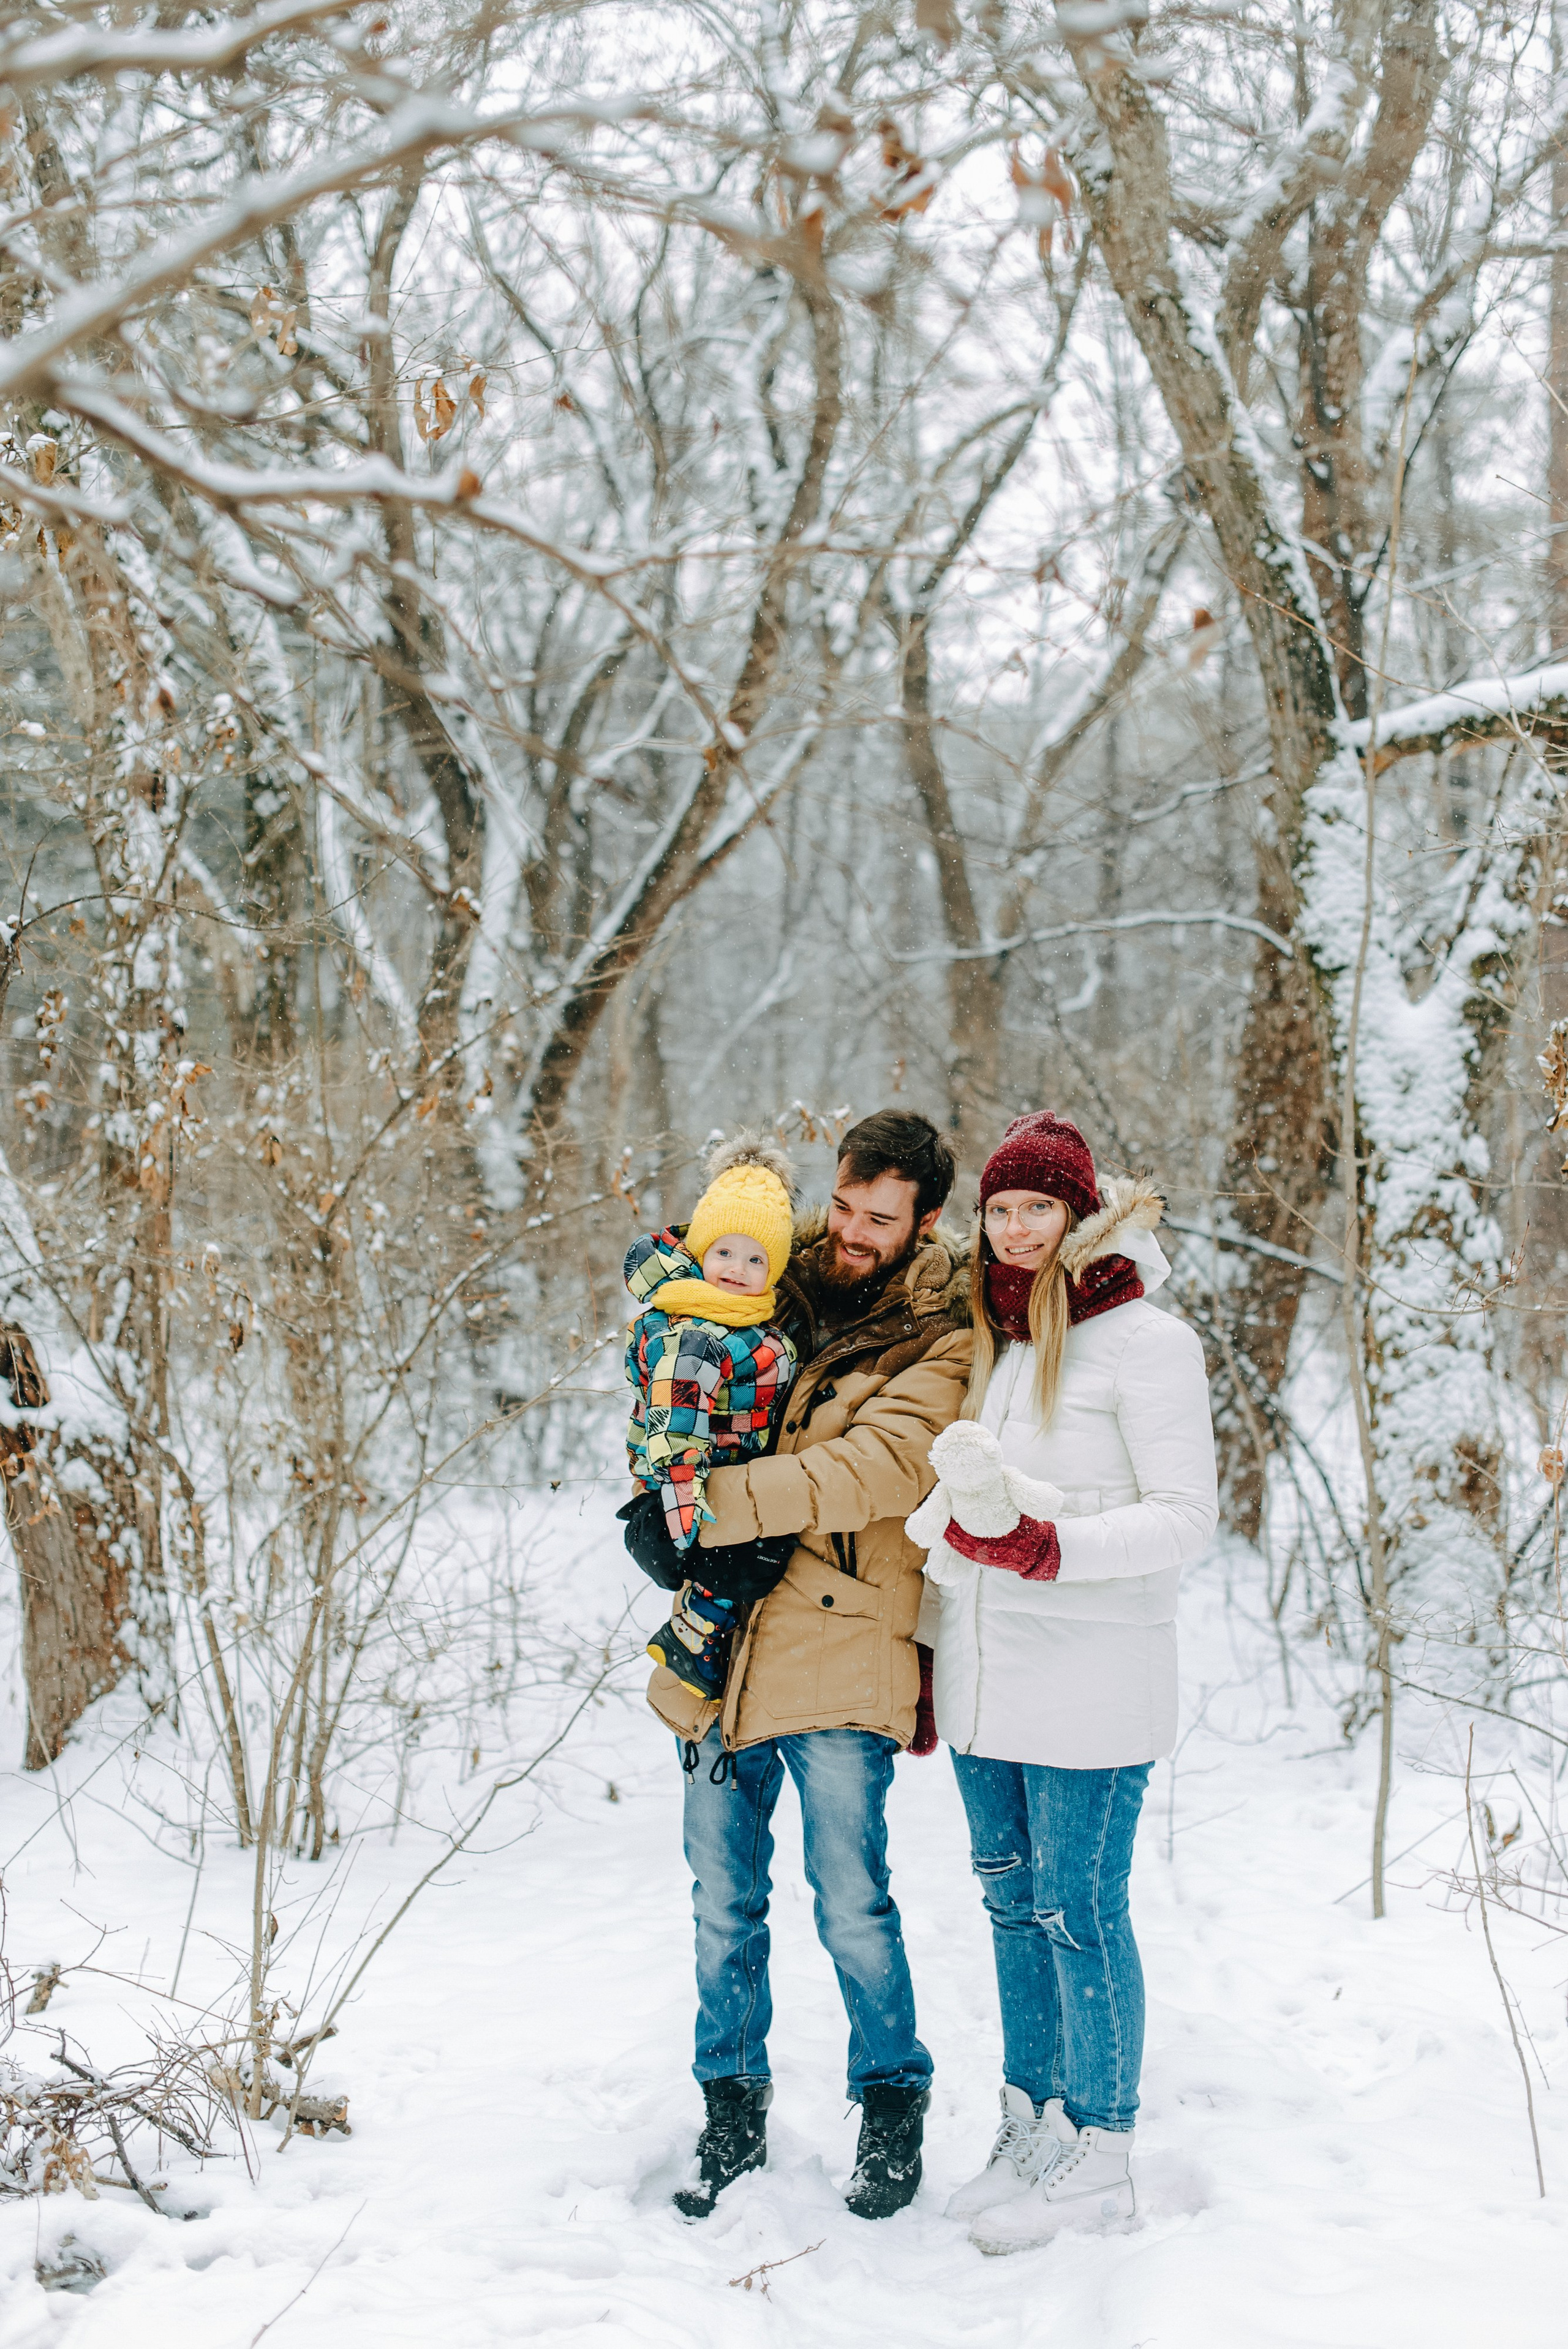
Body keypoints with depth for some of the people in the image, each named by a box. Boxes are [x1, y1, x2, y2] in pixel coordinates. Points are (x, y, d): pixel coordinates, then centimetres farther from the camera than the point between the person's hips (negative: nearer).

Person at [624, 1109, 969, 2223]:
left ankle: (894, 2106, 20)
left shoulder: (941, 1340, -5)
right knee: (723, 1903, 11)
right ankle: (734, 2113, 27)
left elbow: (884, 1465, -21)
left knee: (852, 1906, -1)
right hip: (721, 1648, 5)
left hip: (840, 1656, -5)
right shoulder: (780, 1287, 11)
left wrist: (712, 1503, -25)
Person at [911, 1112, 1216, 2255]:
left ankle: (1100, 2156, 12)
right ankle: (1030, 2127, 25)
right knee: (1014, 1900, 13)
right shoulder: (991, 1337, 12)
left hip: (1090, 1678, -7)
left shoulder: (1146, 1340, -9)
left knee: (1079, 1908, -1)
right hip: (983, 1674, 7)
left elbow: (1187, 1515, -12)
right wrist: (932, 1646, 18)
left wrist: (1050, 1548, -24)